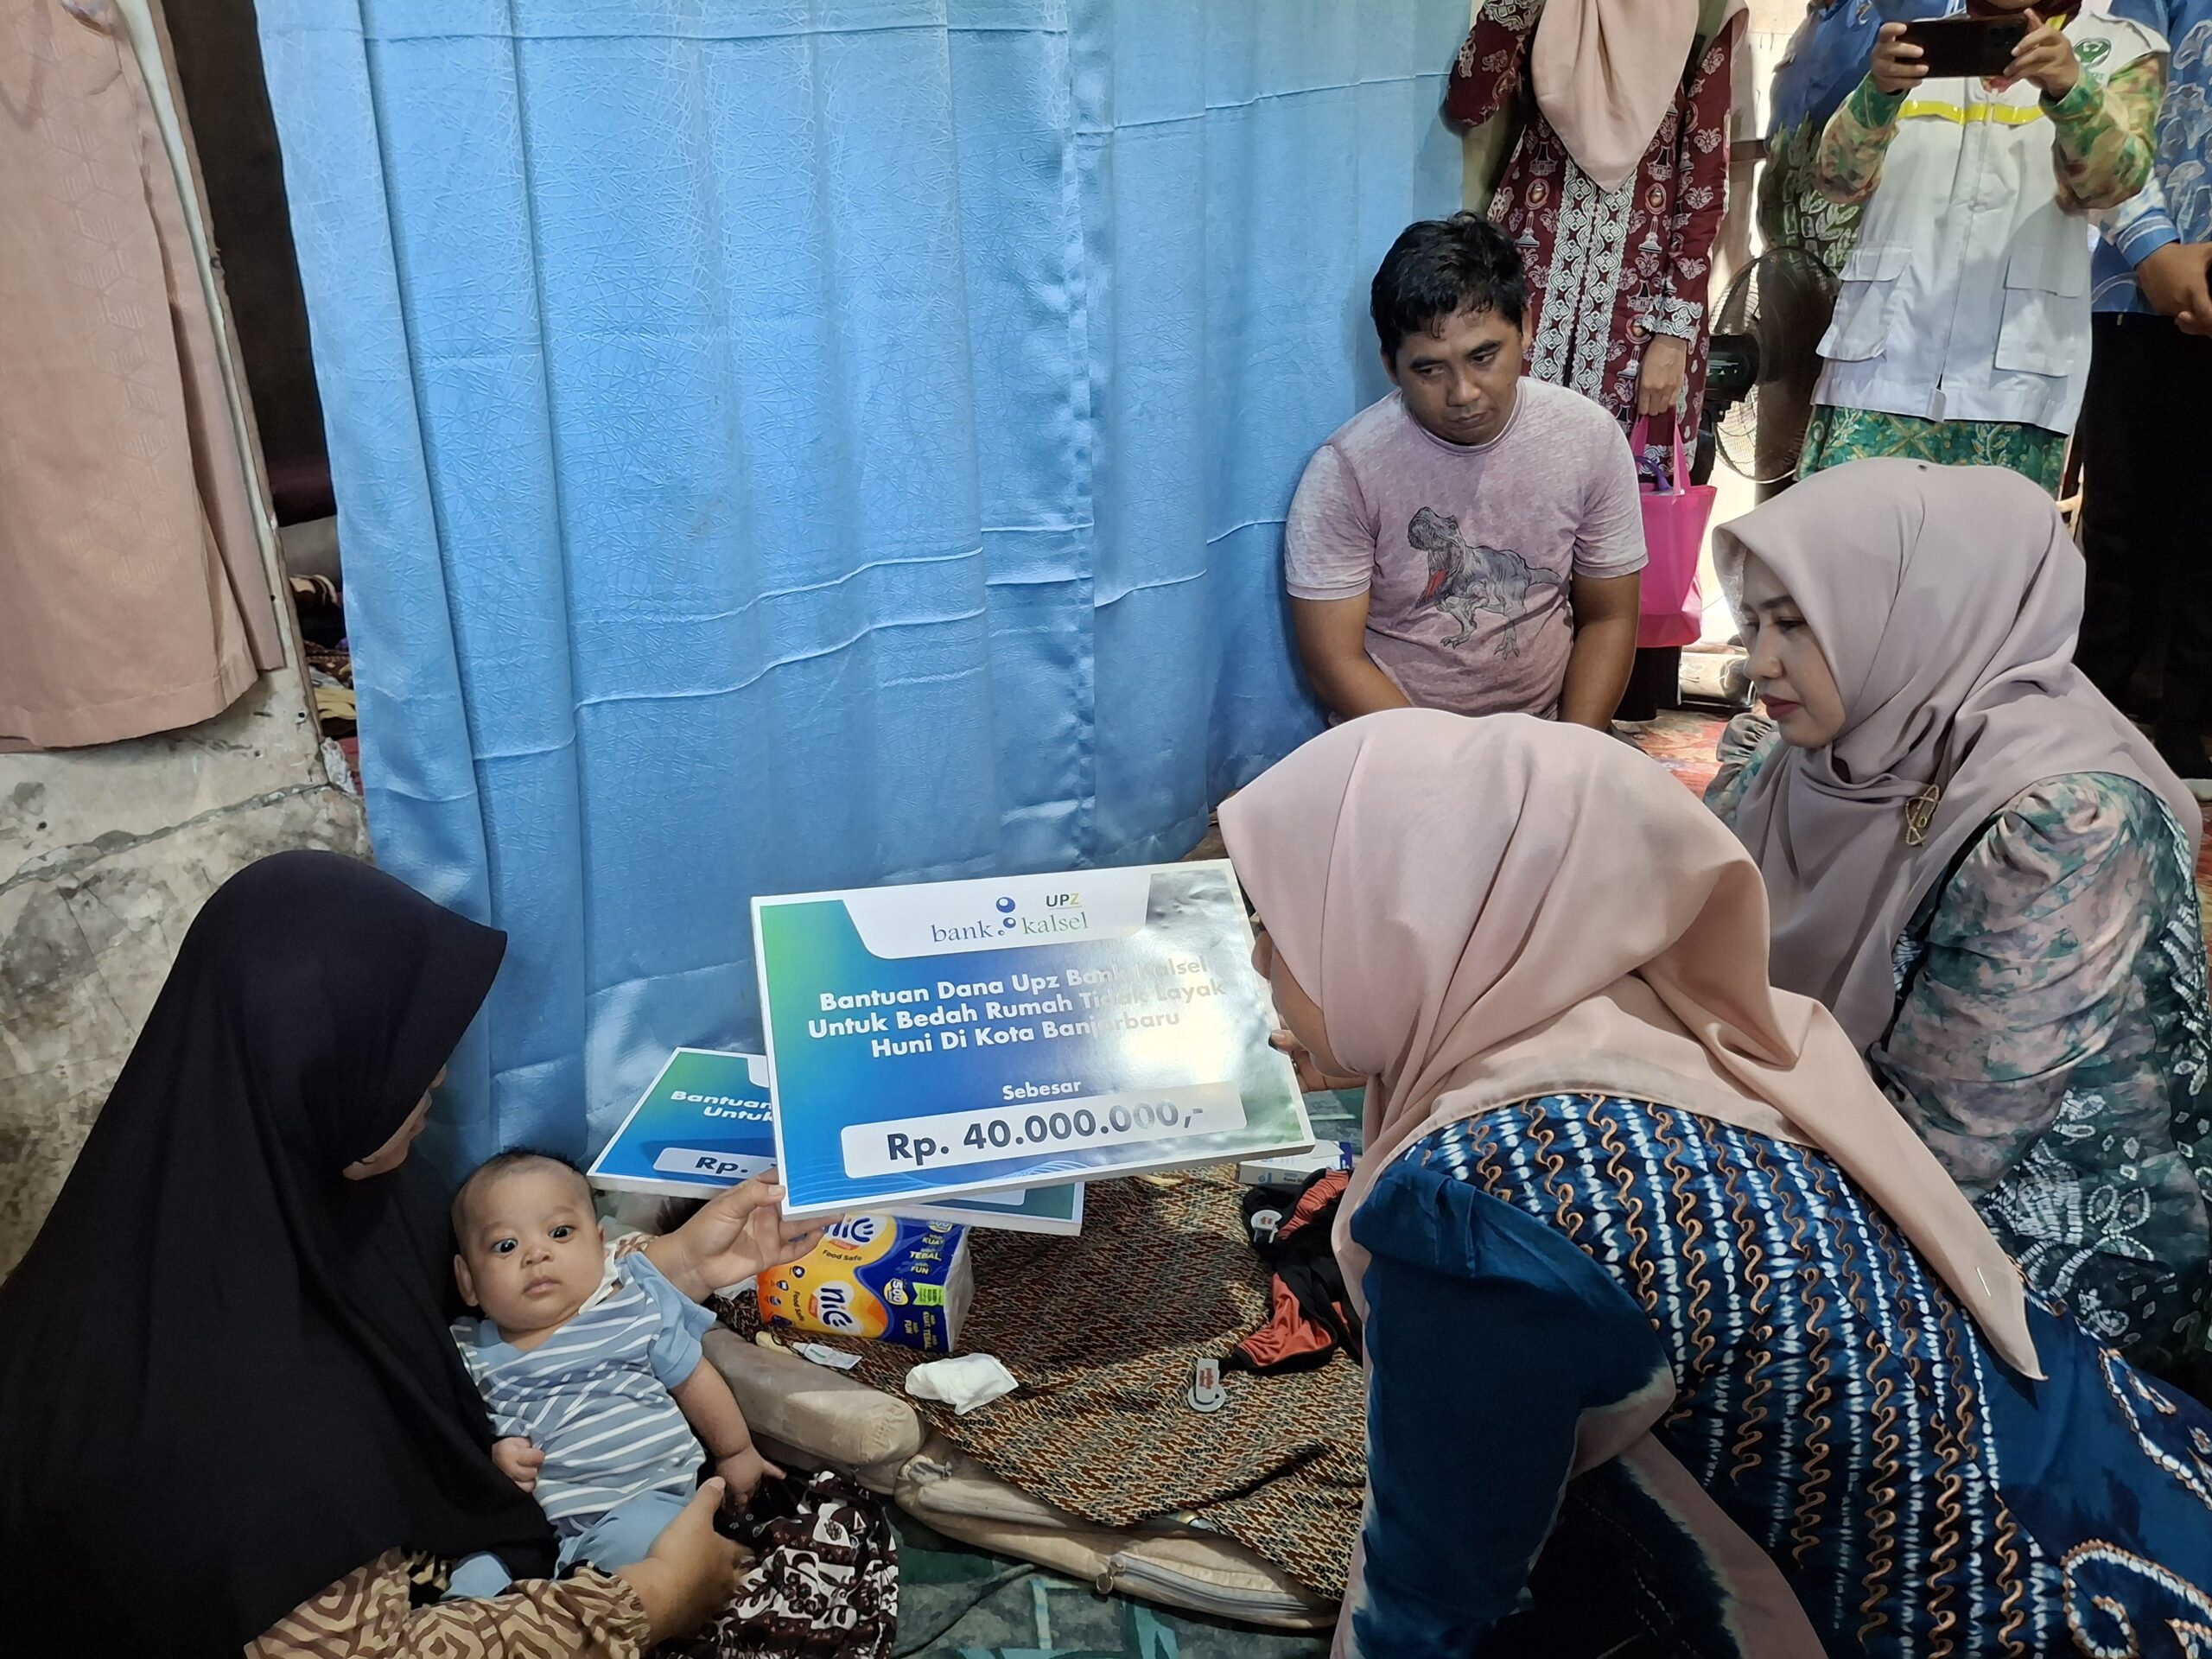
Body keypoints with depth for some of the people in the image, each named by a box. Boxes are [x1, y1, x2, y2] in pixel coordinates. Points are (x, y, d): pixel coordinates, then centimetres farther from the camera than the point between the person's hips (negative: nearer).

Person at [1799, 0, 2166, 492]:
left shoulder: (2122, 49, 12)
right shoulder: (1919, 42, 16)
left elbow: (2109, 181, -7)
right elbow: (1841, 177, 2)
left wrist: (2069, 87, -27)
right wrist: (1879, 88, -19)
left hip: (2016, 365, -1)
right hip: (1884, 354, 1)